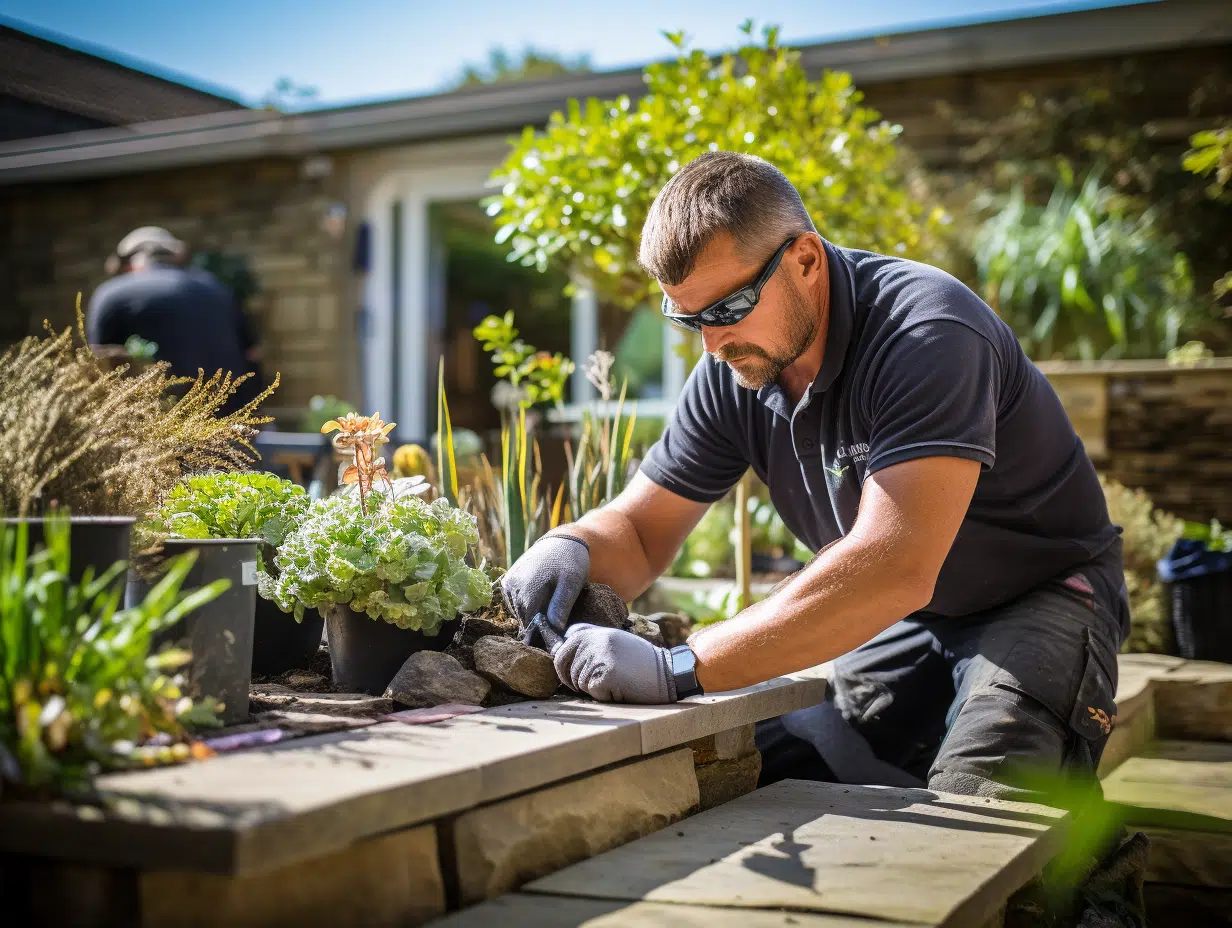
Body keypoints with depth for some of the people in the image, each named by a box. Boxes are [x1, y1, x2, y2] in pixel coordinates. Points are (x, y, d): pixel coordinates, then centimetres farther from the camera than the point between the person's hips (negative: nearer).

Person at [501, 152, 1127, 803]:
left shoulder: (924, 332, -30)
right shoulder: (732, 371, -8)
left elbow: (893, 569, -42)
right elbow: (638, 532, 1)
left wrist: (680, 670, -44)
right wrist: (571, 547, -25)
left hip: (1040, 596, -5)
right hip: (906, 620, 6)